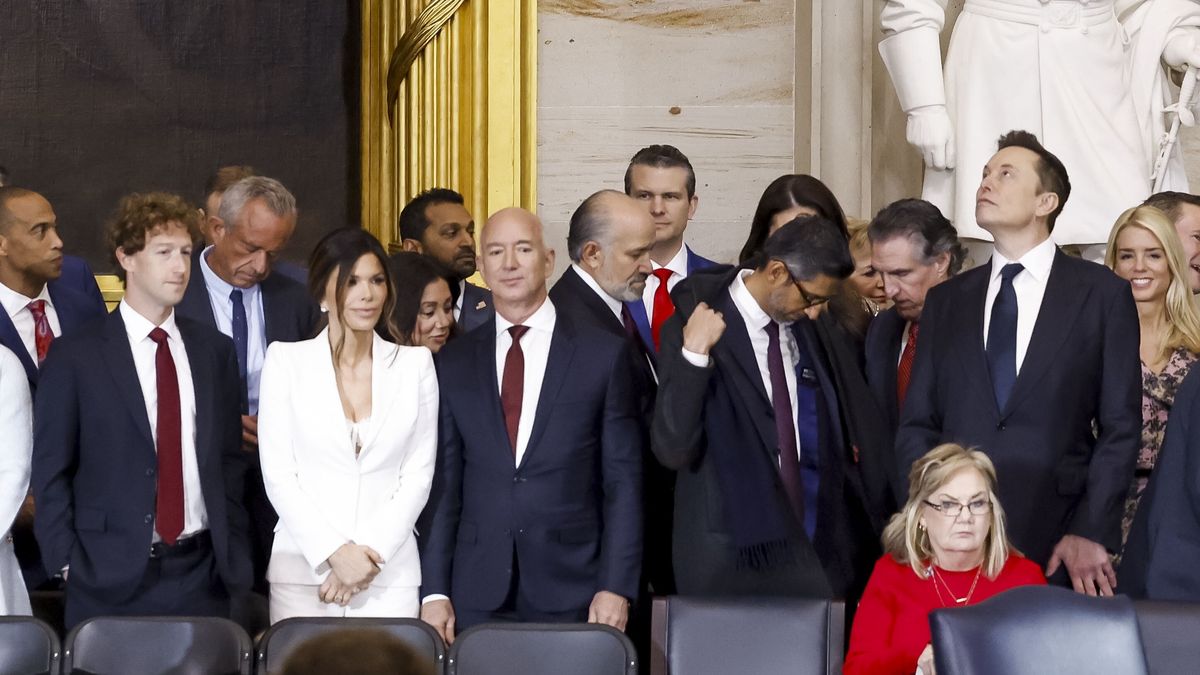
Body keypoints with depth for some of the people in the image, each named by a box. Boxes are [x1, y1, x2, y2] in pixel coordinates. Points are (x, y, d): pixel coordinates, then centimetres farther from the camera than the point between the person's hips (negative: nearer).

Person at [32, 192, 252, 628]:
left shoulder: (215, 351, 10)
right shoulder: (75, 356, -1)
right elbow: (50, 472, 0)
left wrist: (233, 552, 7)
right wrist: (69, 564, -6)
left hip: (202, 575, 3)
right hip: (111, 580, -3)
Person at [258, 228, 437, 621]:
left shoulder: (415, 364, 7)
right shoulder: (286, 360, 3)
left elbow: (418, 474, 4)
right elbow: (277, 475, -2)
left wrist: (372, 554, -7)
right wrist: (334, 553, -11)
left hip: (390, 574, 1)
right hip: (302, 571, -1)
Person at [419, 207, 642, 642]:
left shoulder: (605, 355, 3)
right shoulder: (454, 363, 9)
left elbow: (623, 480, 1)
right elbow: (443, 483, 8)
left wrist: (616, 587, -6)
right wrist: (434, 590, 1)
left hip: (571, 590, -2)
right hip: (478, 596, 2)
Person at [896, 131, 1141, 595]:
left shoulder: (1103, 293, 4)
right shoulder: (946, 300, 14)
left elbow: (1120, 428, 1)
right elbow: (916, 424, 11)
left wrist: (1092, 533, -7)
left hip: (1057, 547, -2)